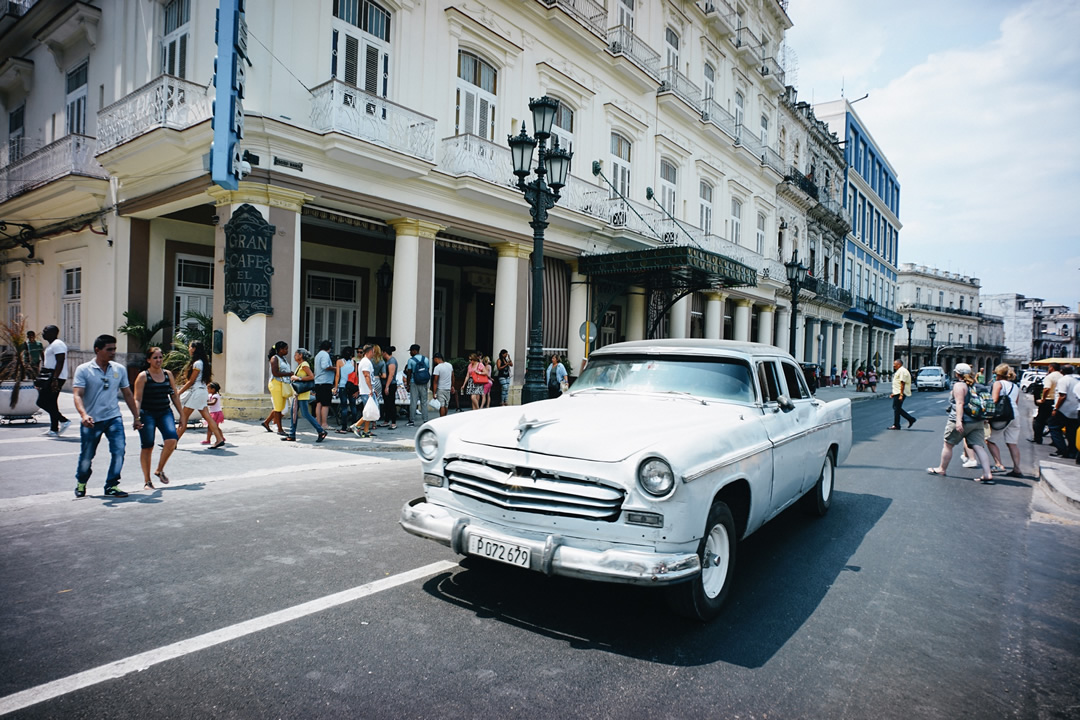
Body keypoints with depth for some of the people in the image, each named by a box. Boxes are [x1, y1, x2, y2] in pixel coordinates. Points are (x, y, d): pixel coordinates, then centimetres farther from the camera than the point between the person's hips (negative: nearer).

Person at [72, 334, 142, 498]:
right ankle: (81, 483, 36)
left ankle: (111, 486, 2)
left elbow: (127, 394, 14)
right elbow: (78, 395, -12)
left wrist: (136, 417, 14)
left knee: (119, 450, -12)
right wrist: (83, 414, -30)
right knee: (86, 456, 8)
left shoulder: (120, 369, 6)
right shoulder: (83, 370, -4)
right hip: (91, 420, -2)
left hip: (113, 417, 2)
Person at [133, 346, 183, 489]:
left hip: (165, 412, 3)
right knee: (147, 446, 0)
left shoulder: (168, 374, 9)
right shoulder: (143, 376, -3)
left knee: (171, 439, -17)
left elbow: (175, 396, 15)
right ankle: (147, 481, 13)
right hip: (147, 414, -3)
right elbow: (137, 399, -7)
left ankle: (159, 470, 6)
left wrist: (182, 414, 13)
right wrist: (136, 416, -20)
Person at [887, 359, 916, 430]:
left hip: (900, 393, -10)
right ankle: (910, 419, 16)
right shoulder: (900, 371, 19)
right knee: (897, 408, 12)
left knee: (897, 408, -5)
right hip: (897, 393, 10)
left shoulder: (902, 371, -15)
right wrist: (894, 393, 24)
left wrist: (901, 395, -25)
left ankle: (896, 425, 1)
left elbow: (902, 383, -21)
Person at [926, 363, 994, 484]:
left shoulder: (959, 385, -10)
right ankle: (987, 475, -8)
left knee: (948, 445, 9)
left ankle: (941, 469, 21)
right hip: (976, 422, 7)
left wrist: (959, 420, -27)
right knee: (979, 447, 0)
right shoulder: (974, 385, 13)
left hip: (962, 421, -7)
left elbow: (960, 403, -20)